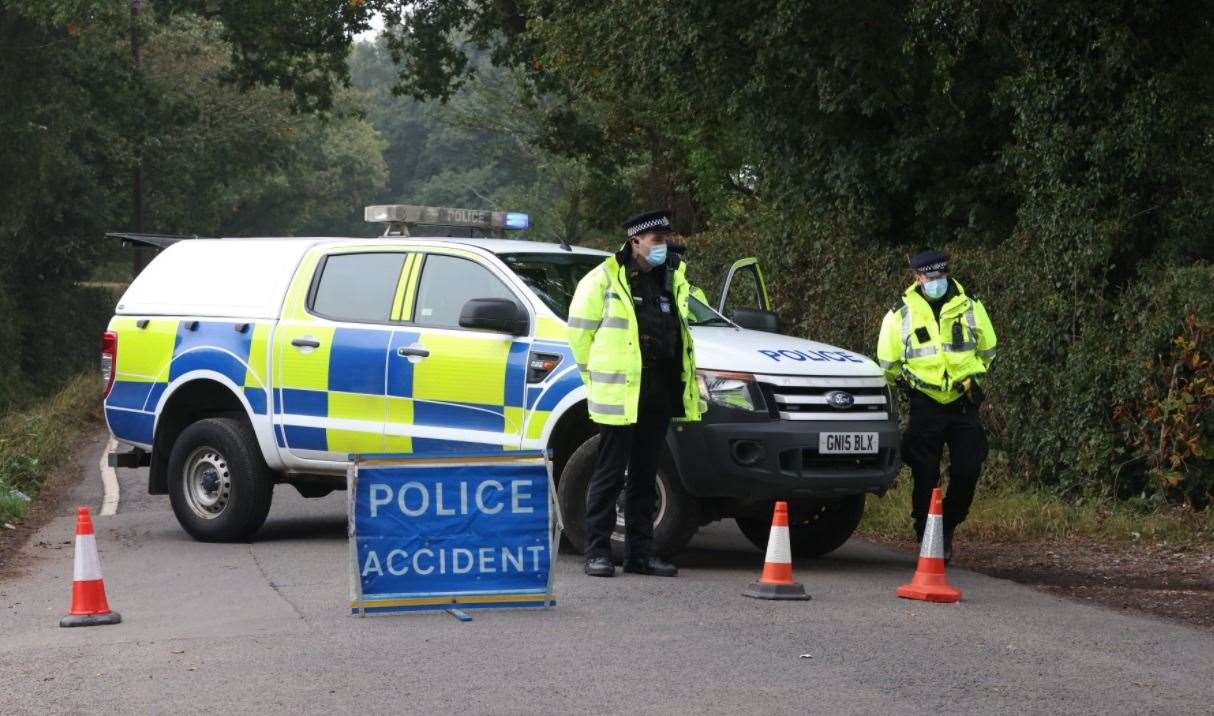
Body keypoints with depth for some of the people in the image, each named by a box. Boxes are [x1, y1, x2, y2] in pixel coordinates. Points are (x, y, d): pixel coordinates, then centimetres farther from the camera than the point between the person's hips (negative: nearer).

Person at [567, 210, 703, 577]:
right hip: (619, 395, -6)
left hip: (660, 393, 6)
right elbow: (579, 328, 0)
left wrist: (680, 380, 19)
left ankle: (640, 551, 16)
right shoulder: (604, 279, -5)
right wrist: (597, 373, 3)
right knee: (610, 475, -4)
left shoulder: (674, 278, 14)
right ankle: (598, 552, 0)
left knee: (645, 477, 11)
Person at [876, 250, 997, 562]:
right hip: (925, 406, -1)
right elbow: (888, 363, 11)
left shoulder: (969, 307, 3)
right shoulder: (900, 314, -1)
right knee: (925, 477, -3)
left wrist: (973, 379, 13)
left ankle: (947, 530, 16)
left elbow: (987, 349, 17)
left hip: (963, 404, 1)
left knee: (967, 472, -5)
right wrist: (909, 383, 10)